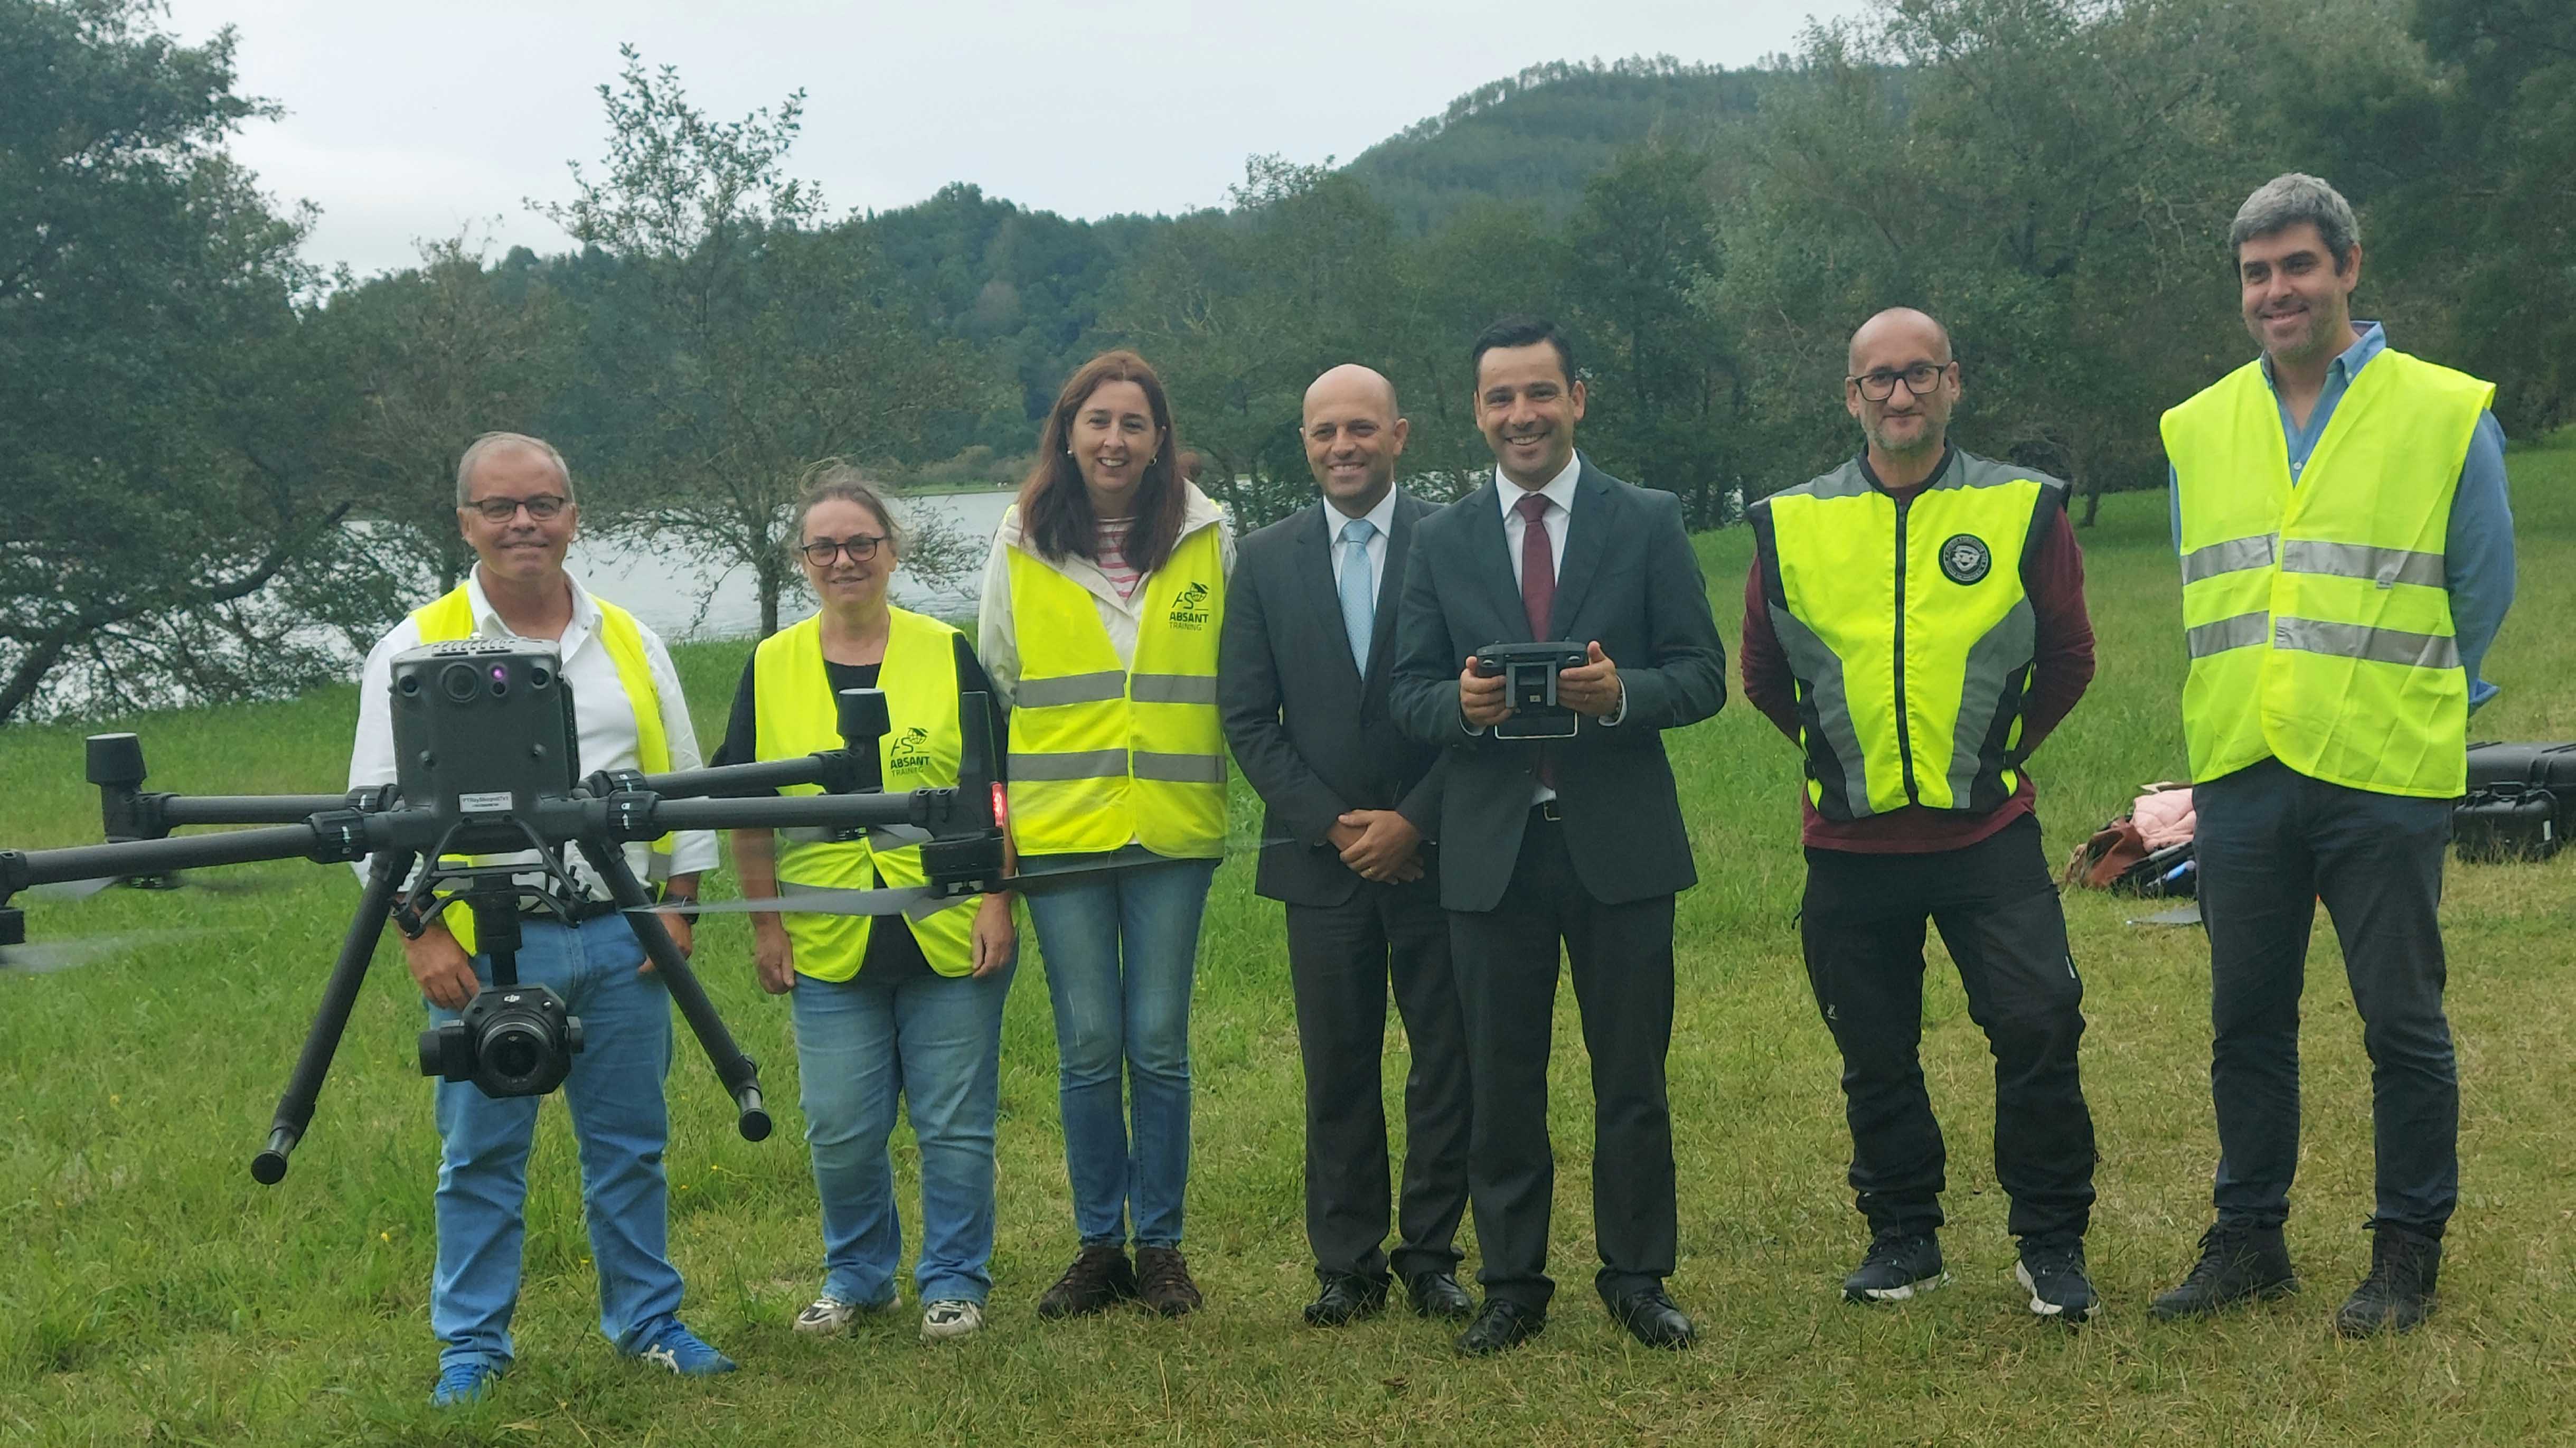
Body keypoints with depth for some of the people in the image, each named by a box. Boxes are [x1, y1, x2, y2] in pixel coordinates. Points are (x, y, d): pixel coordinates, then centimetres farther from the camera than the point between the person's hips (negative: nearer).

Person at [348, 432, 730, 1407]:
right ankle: (472, 1346, 15)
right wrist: (421, 931, -10)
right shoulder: (417, 649, 0)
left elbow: (682, 786, 14)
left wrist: (680, 907, 5)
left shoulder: (629, 643, 10)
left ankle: (647, 1322, 22)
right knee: (482, 1154, 4)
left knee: (631, 1144, 10)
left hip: (622, 939, 3)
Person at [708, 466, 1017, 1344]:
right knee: (840, 1130, 6)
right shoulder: (771, 668, 5)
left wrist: (997, 901, -4)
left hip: (949, 937, -1)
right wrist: (766, 922, 3)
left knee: (955, 1124, 5)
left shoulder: (947, 654, 1)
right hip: (830, 944, 1)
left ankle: (954, 1280, 21)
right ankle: (856, 1273, 27)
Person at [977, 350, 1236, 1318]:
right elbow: (994, 693, 10)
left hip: (1174, 830, 0)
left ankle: (1161, 1245, 16)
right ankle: (1099, 1246, 17)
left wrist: (1228, 780, 7)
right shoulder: (1020, 548, 4)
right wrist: (994, 824, 7)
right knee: (1087, 1048, 4)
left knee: (1159, 1046, 3)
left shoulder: (1210, 540, 4)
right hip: (1059, 831, 0)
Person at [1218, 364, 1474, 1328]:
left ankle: (1430, 1253, 16)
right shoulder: (1266, 561, 7)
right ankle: (1347, 1263, 15)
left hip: (1435, 850, -1)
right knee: (1337, 1070, 5)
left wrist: (1413, 821, -9)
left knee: (1448, 1063, 4)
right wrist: (1331, 824, -6)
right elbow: (1248, 716, 4)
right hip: (1321, 854, 1)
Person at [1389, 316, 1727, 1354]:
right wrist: (1462, 704, -17)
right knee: (1500, 1082, 7)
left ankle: (1637, 1278, 20)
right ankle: (1512, 1284, 19)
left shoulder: (1649, 523, 3)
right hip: (1491, 845, 1)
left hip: (1620, 840, -1)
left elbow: (1703, 676, 0)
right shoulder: (1440, 542, 8)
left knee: (1631, 1076, 6)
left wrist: (1621, 693, -20)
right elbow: (1408, 696, 6)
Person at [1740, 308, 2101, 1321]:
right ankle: (1903, 1238, 27)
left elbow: (2068, 656, 11)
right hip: (1850, 844, 1)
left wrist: (1995, 745, 12)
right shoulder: (1791, 525, 2)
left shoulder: (2022, 510, 0)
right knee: (1875, 1055, 10)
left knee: (2039, 1024, -8)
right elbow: (1764, 674, 14)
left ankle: (2052, 1244, 9)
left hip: (1988, 831, -1)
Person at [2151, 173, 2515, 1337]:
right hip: (2239, 773, 4)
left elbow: (2481, 593, 7)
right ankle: (2248, 1240, 23)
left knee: (2402, 1024, 3)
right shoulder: (2197, 430, 9)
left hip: (2383, 779, -4)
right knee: (2246, 1021, 11)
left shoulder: (2447, 415, -1)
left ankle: (2407, 1253, 16)